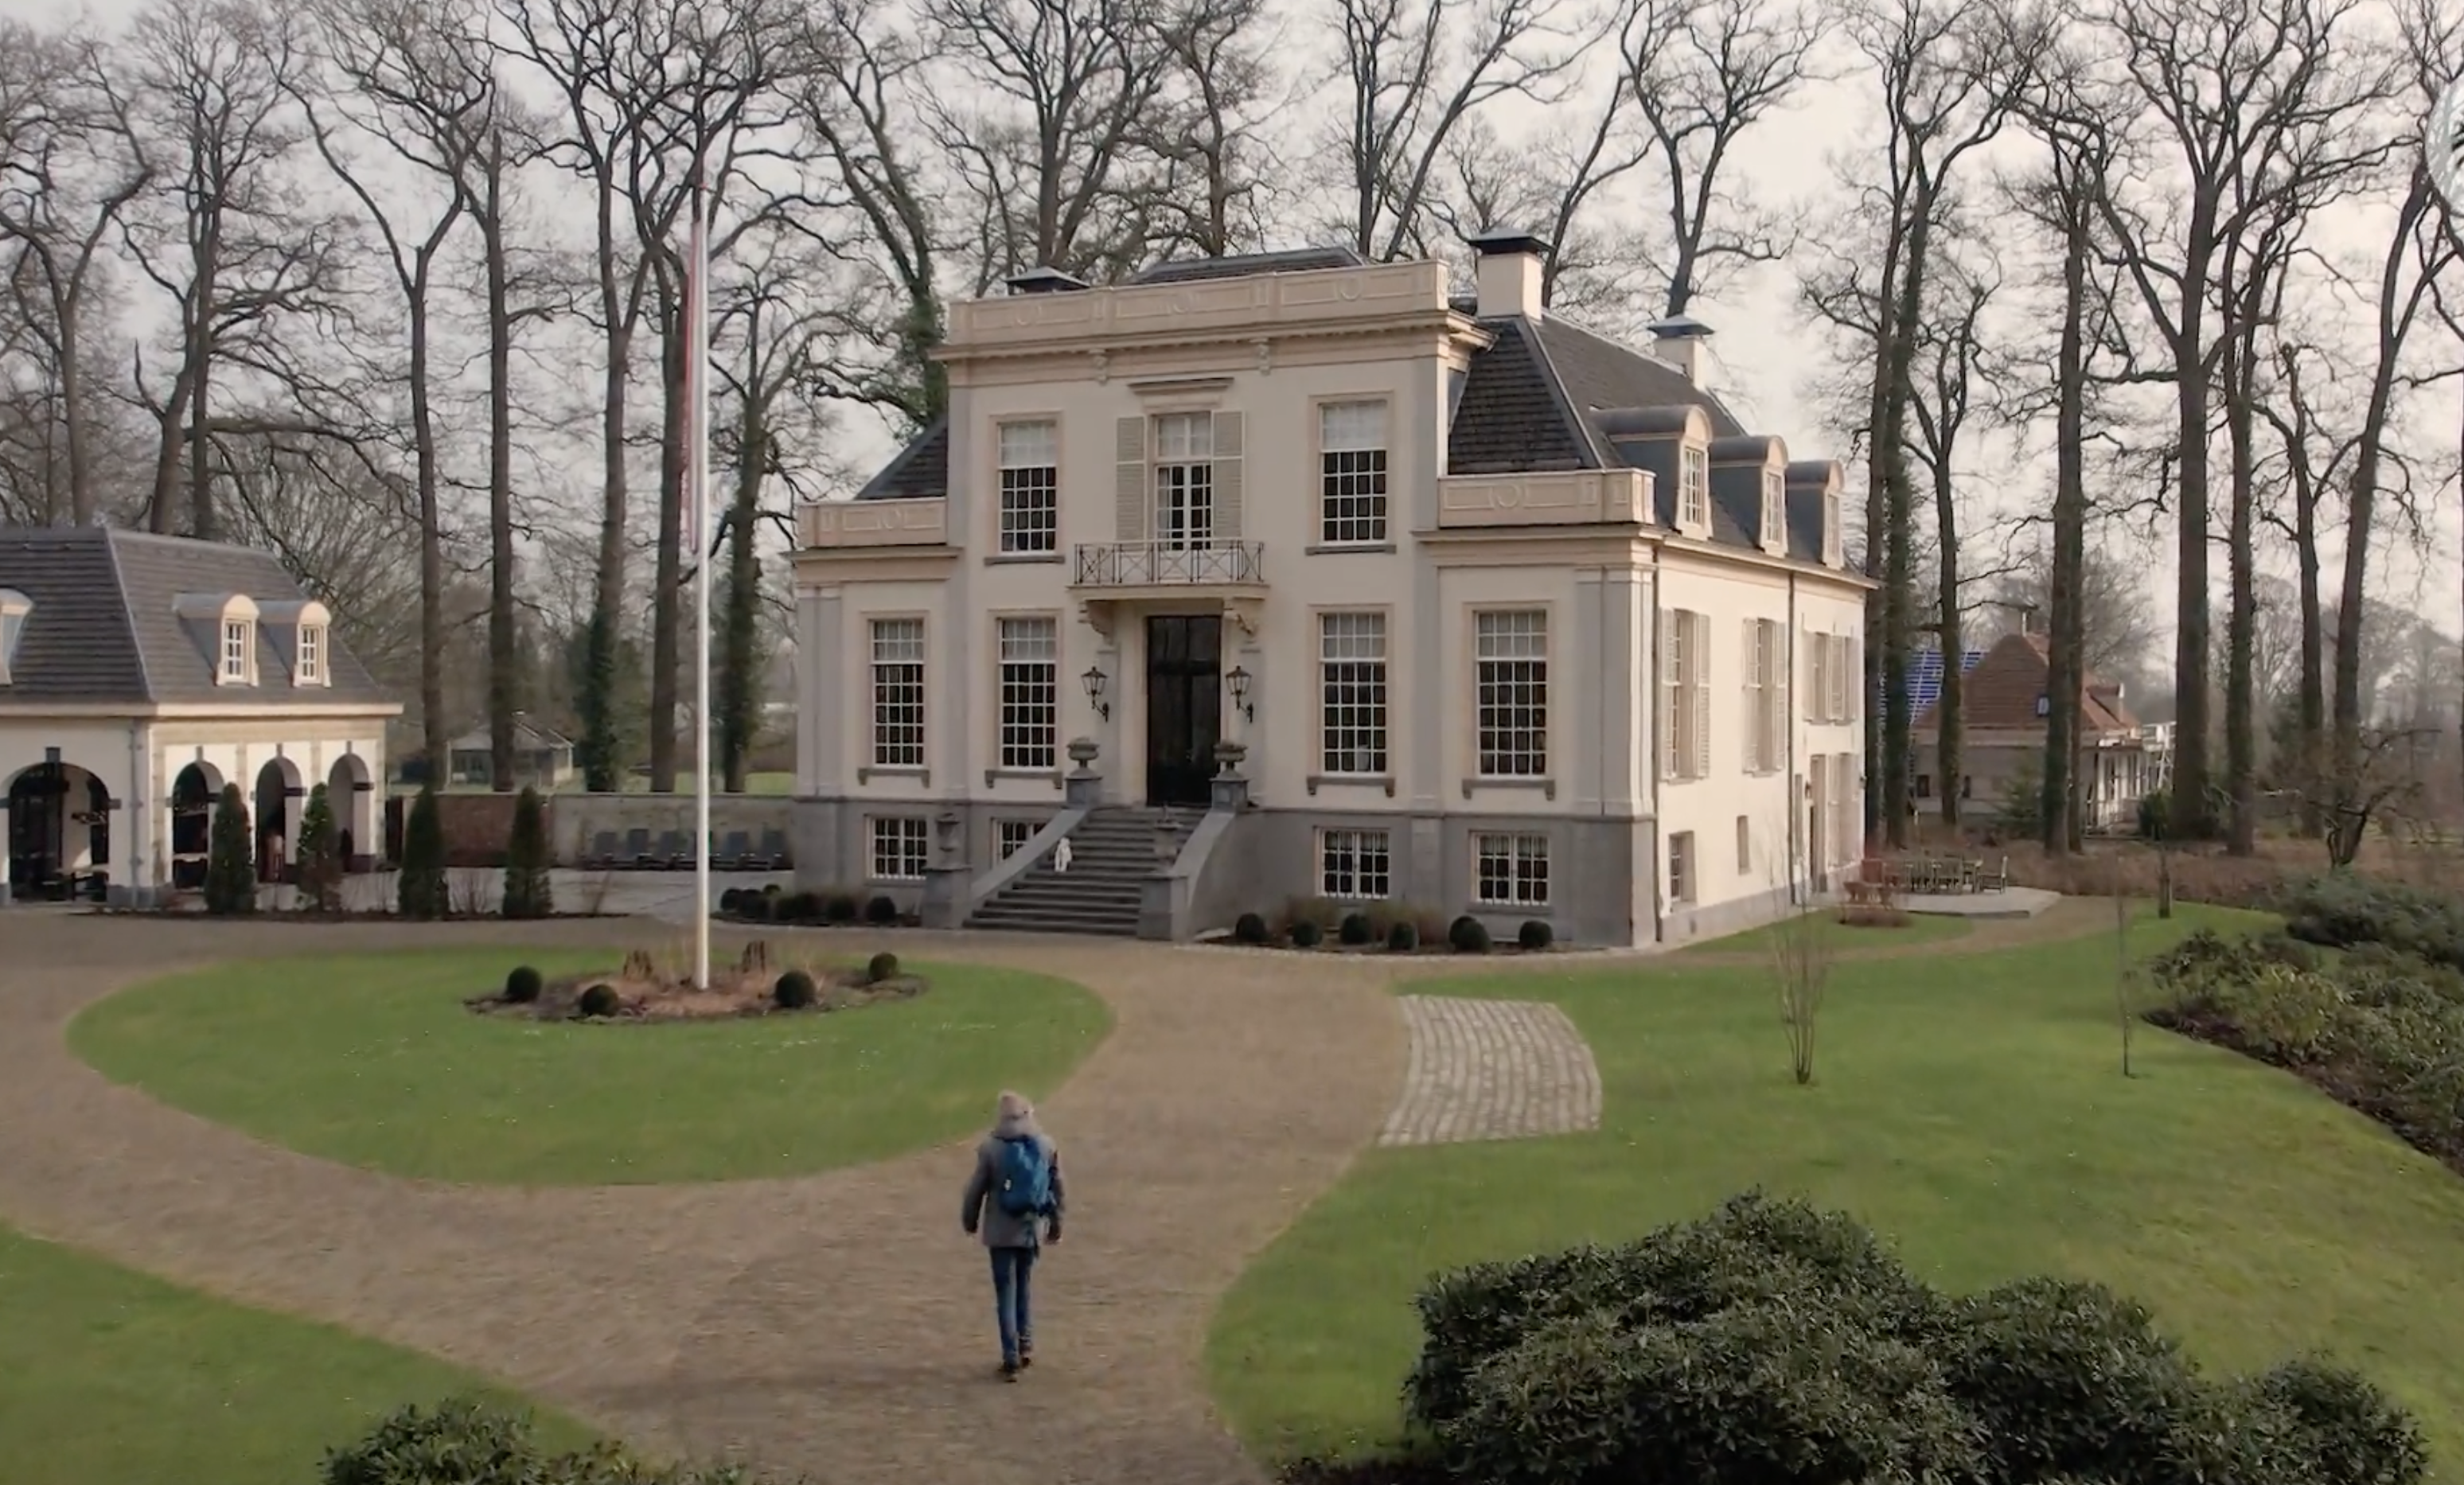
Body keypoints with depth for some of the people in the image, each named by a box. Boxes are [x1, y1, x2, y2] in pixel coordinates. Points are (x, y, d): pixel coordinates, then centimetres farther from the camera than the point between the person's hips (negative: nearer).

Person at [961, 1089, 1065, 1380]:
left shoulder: (991, 1148, -13)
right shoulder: (1047, 1146, -3)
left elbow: (977, 1188, -6)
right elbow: (1057, 1187, 5)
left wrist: (969, 1220, 11)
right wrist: (1055, 1224, 17)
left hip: (1001, 1231, -3)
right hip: (1030, 1229, 3)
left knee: (1006, 1292, 2)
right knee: (1024, 1287, 19)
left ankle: (1011, 1358, -1)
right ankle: (1025, 1347, 21)